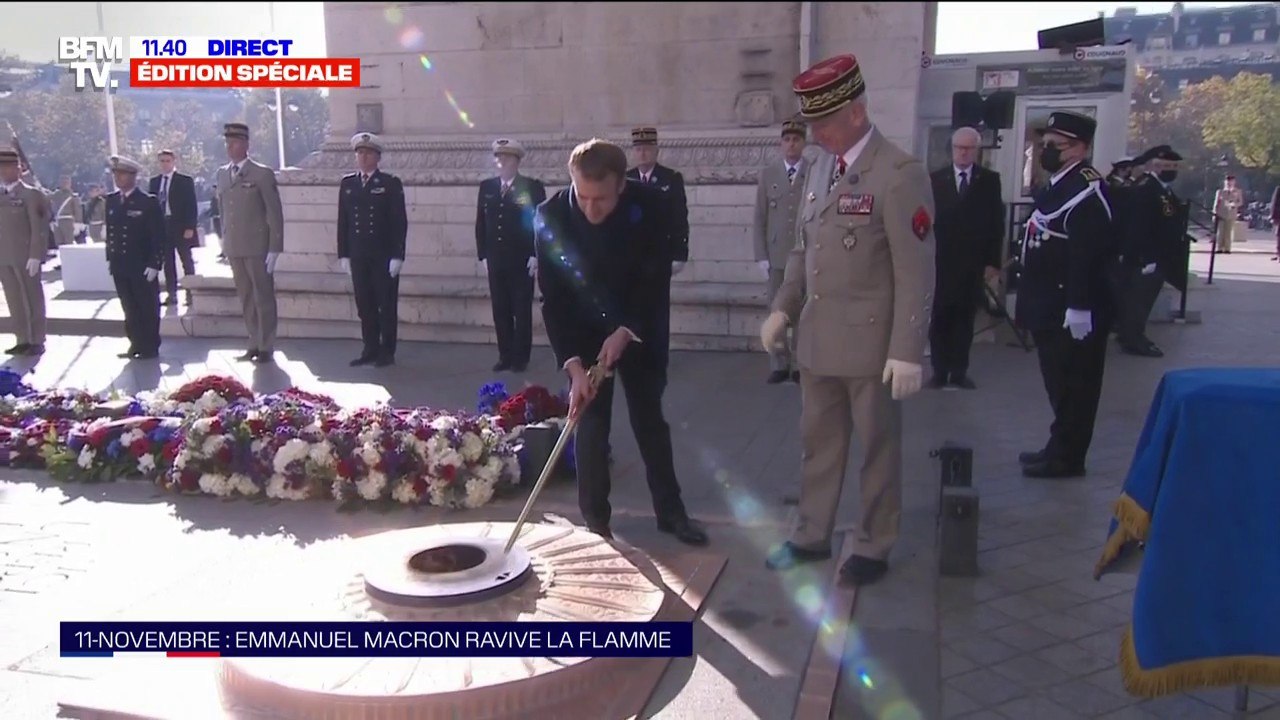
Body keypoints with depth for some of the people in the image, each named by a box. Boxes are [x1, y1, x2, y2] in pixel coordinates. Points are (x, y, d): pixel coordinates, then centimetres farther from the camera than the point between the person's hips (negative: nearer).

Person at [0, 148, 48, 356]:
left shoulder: (30, 194, -4)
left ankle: (37, 341, 9)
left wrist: (35, 255, -16)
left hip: (25, 257, -5)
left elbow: (39, 228, -10)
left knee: (32, 300, 2)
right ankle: (22, 340, 14)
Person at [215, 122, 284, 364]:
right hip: (234, 248, 5)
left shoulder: (262, 174, -5)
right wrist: (225, 242, 12)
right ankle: (254, 344, 18)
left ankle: (266, 347, 8)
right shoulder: (222, 173, 12)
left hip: (257, 247, -5)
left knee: (263, 298, 1)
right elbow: (223, 210, 17)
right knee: (246, 299, 10)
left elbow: (275, 213, -7)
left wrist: (274, 249, -11)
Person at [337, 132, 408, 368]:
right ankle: (370, 350, 14)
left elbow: (400, 221, -5)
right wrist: (343, 254, 6)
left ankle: (387, 352, 9)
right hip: (358, 256, 4)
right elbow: (343, 221, 12)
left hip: (384, 255, -4)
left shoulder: (391, 183, -1)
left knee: (387, 305, 1)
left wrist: (397, 255, -12)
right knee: (364, 305, 6)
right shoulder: (347, 184, 11)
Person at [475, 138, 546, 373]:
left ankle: (520, 357, 8)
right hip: (495, 261, 4)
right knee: (500, 310, 5)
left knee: (522, 310, 2)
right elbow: (481, 224, 12)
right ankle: (505, 356, 12)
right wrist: (483, 255, 6)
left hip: (522, 260, -4)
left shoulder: (532, 187, -2)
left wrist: (535, 255, -12)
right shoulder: (487, 187, 11)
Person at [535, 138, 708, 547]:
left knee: (651, 419, 10)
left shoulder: (648, 205, -23)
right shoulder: (551, 215, -24)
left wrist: (625, 331, -23)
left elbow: (656, 279, -14)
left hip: (638, 328, 1)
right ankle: (595, 520, 13)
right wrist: (573, 365, -28)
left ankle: (670, 511, 23)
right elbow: (553, 298, -21)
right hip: (583, 332, -1)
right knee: (590, 423, -1)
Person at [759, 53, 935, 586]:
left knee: (877, 449, 10)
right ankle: (812, 536, 31)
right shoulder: (821, 169, 9)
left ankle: (873, 548, 25)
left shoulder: (900, 174, -14)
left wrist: (907, 351, -17)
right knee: (818, 443, 17)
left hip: (871, 343, -7)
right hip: (817, 338, 7)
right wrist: (784, 307, 5)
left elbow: (915, 272, -15)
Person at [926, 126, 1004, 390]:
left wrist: (993, 262, -3)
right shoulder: (935, 178, 5)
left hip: (973, 263, 0)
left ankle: (959, 372, 11)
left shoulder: (990, 180, 5)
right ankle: (940, 371, 9)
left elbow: (996, 223, 3)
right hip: (940, 261, 0)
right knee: (939, 318, 2)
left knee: (965, 319, 4)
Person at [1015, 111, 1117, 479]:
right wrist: (1035, 302, 21)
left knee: (1074, 386, 0)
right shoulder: (1059, 185, 15)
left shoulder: (1086, 190, -17)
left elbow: (1088, 255, -25)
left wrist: (1079, 307, -28)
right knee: (1060, 384, 17)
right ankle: (1060, 448, 28)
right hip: (1053, 307, 10)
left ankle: (1067, 458, 9)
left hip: (1072, 311, -10)